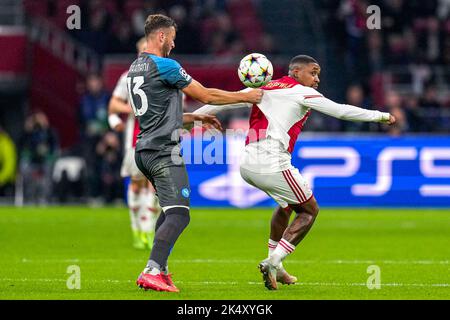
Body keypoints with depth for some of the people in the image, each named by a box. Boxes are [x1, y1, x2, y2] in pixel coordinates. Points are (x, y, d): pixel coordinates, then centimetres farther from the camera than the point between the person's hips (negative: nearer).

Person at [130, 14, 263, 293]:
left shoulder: (135, 69, 17)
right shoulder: (165, 66, -11)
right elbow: (206, 95, -6)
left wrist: (198, 118, 29)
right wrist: (246, 97, 6)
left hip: (145, 151, 10)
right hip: (164, 152, -10)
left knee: (170, 211, 21)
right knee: (179, 214, -14)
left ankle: (160, 270, 17)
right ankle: (152, 273, -25)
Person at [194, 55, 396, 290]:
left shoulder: (262, 90, 19)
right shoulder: (301, 93, 2)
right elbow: (341, 111, 0)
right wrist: (380, 116, 9)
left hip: (247, 165, 8)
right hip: (272, 163, -8)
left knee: (287, 204, 30)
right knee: (309, 210, 9)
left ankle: (275, 268, 30)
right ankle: (272, 262, -6)